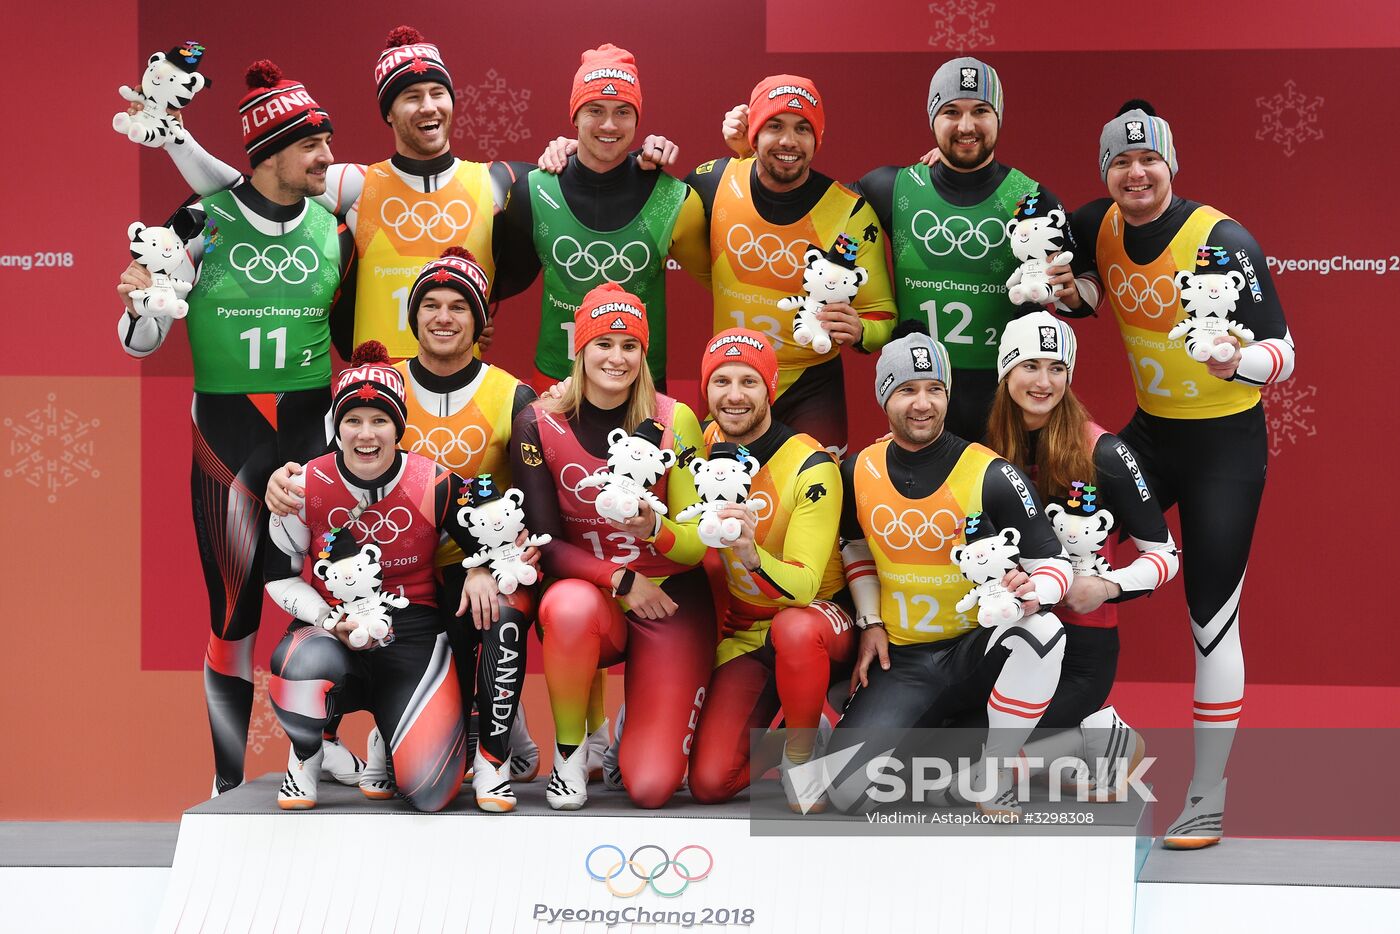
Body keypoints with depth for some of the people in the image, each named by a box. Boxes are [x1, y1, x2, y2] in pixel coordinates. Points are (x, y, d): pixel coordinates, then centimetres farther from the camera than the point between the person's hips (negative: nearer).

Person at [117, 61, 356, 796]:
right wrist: (141, 302, -22)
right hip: (226, 437, -3)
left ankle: (319, 741, 26)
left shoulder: (332, 231, 5)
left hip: (310, 433, 3)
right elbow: (142, 341, -4)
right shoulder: (203, 224, -7)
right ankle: (230, 779, 11)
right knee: (234, 610, -1)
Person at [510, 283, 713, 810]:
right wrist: (621, 580, -19)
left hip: (671, 598, 0)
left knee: (651, 788, -12)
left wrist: (655, 528, -29)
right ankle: (570, 749, -11)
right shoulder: (539, 425, -8)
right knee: (569, 606, -39)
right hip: (587, 587, 1)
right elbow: (545, 543, -8)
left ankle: (637, 712, 25)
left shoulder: (673, 421, -9)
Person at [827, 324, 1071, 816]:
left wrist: (1031, 591, -33)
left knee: (1040, 630, -38)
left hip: (977, 648, -2)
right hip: (901, 659, 2)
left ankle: (995, 786, -18)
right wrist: (871, 624, 5)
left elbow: (1055, 562, -10)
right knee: (845, 788, -19)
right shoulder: (860, 471, -1)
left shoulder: (990, 475, -12)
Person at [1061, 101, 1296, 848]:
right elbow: (1084, 294, 17)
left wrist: (1239, 361, -42)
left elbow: (1282, 352, -20)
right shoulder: (1099, 227, -4)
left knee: (1212, 621, -4)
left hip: (1226, 444, -6)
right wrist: (1067, 290, -6)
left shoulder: (1222, 241, -20)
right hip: (1149, 430, 6)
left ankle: (1207, 802, 9)